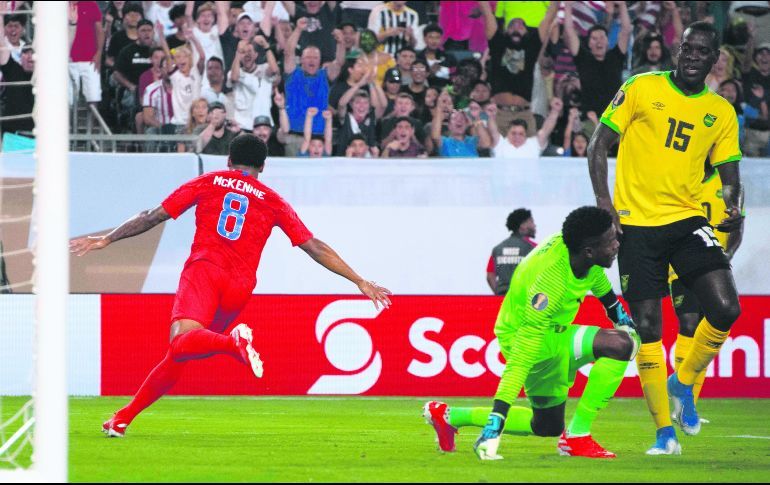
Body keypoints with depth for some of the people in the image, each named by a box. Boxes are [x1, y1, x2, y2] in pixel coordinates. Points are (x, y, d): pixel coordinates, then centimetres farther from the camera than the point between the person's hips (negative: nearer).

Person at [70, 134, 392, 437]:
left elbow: (153, 217, 14)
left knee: (182, 342, -26)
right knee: (178, 359, 14)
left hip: (203, 269, -3)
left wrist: (105, 240, 21)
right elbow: (314, 248, 15)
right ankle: (125, 417, 10)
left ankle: (233, 343, -54)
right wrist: (360, 282, 20)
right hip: (240, 287, 3)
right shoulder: (273, 202, 19)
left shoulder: (207, 183, 17)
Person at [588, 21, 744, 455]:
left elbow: (729, 174, 12)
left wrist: (733, 204, -10)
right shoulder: (641, 89, -1)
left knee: (726, 309, -15)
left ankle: (684, 384, 13)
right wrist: (603, 201, -10)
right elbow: (600, 143, 1)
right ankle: (665, 431, 7)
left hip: (688, 220, 2)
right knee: (648, 327, -4)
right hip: (638, 224, -2)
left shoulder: (722, 112, 8)